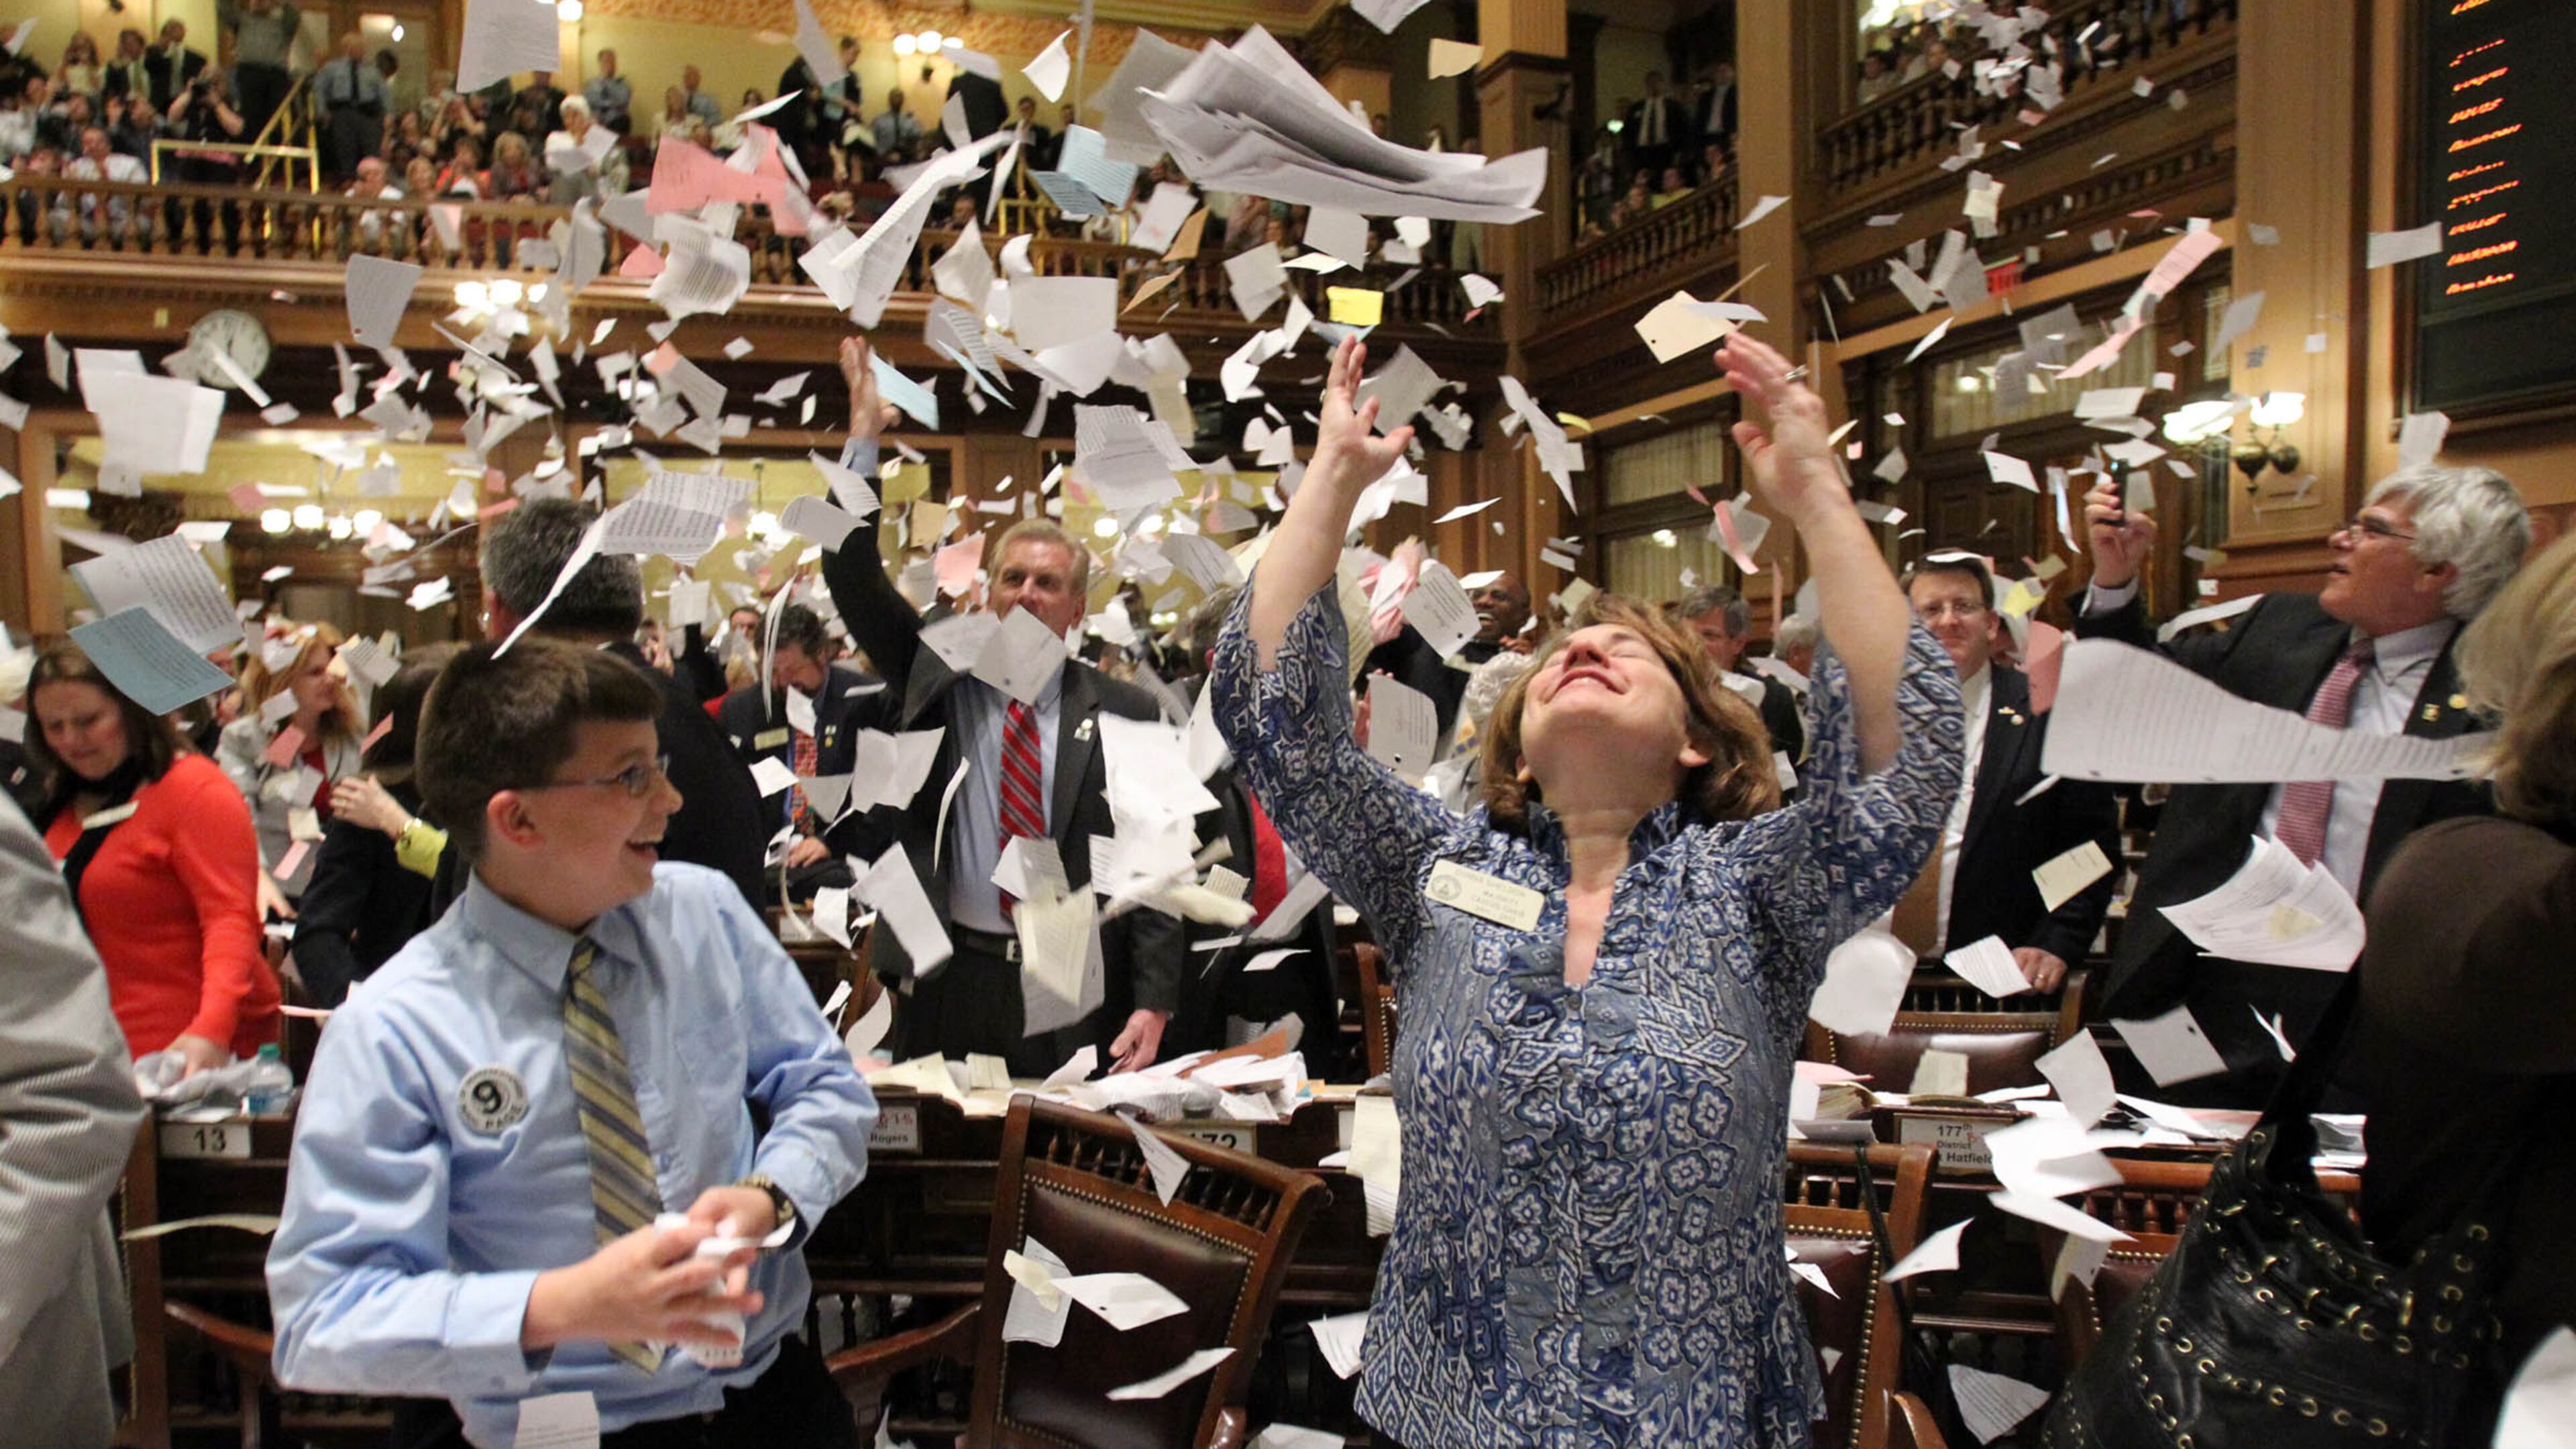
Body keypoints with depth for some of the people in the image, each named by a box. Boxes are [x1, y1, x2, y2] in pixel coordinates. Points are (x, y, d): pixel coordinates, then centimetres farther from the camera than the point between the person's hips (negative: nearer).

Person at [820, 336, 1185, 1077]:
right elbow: (854, 581, -2)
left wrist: (1153, 1003, -7)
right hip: (951, 979, 1)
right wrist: (864, 437, -11)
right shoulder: (937, 678, 5)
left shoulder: (1124, 711, 0)